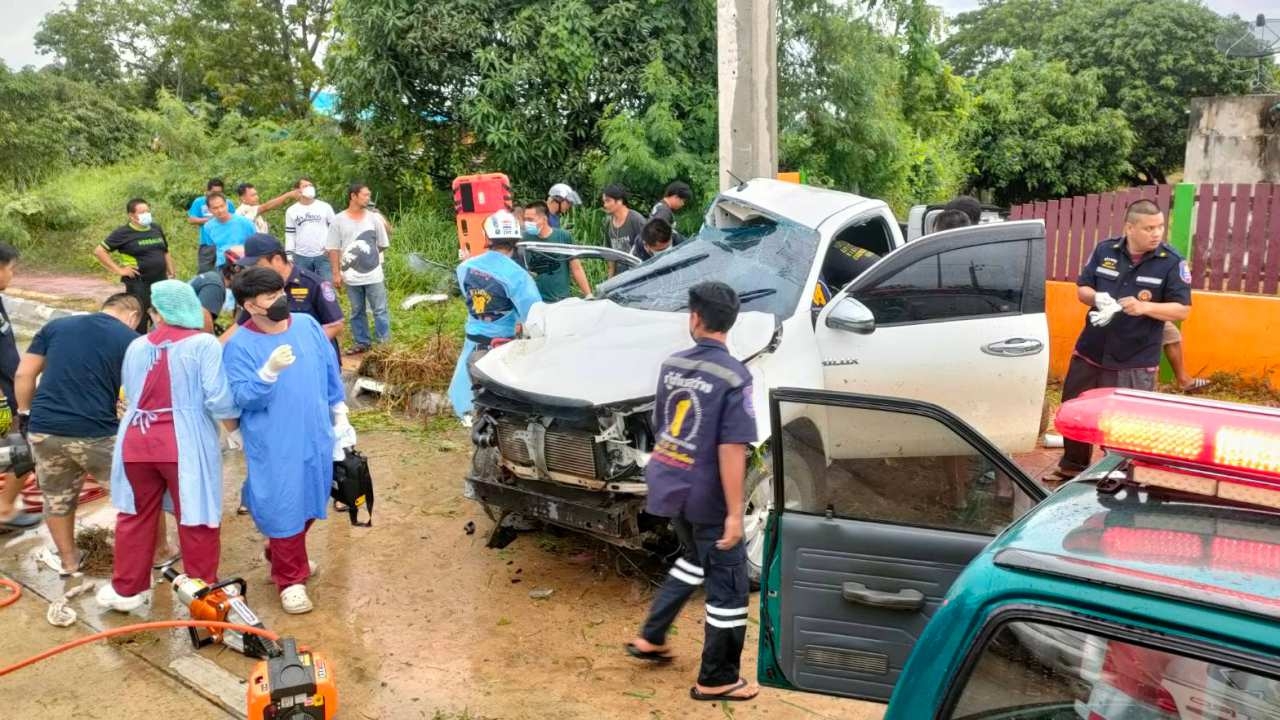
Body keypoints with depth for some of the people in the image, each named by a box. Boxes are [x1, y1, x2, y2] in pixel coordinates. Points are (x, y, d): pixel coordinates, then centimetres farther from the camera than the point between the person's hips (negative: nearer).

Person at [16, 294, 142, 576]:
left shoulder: (56, 325, 13)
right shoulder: (131, 339, 2)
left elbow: (24, 375, 10)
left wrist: (25, 414, 20)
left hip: (44, 430, 4)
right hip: (95, 434, -4)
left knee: (57, 499, 24)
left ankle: (67, 560, 41)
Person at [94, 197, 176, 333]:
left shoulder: (157, 228, 11)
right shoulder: (123, 233, -7)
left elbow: (165, 252, 22)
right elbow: (99, 251, -7)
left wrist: (171, 274, 15)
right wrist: (118, 269, -11)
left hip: (161, 282, 6)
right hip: (138, 284, -6)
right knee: (139, 322, -3)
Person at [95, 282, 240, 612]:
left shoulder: (137, 346, 10)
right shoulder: (204, 344, -7)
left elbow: (130, 394, 21)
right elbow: (218, 399, -15)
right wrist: (234, 431, 2)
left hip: (136, 440, 5)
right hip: (185, 443, -4)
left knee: (136, 516, 19)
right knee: (196, 520, 8)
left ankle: (126, 589, 32)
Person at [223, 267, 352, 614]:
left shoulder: (308, 325, 1)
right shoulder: (239, 346, -12)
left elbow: (331, 373, 10)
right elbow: (241, 397, -18)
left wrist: (339, 417, 13)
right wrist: (269, 372, -34)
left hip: (315, 436, 5)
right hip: (274, 445, -5)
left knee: (308, 502, 18)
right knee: (284, 508, 0)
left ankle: (281, 557, 41)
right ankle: (290, 579, 16)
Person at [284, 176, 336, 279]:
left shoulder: (325, 207, 3)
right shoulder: (291, 211, 7)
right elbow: (290, 234, 9)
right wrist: (289, 255, 3)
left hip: (323, 255, -1)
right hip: (301, 257, 1)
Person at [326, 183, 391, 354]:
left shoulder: (374, 218, -1)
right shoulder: (338, 220, -3)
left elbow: (383, 245, 9)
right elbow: (333, 249, -1)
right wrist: (336, 273, -4)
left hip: (374, 275, 0)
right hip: (351, 276, 0)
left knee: (380, 310, 1)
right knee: (357, 312, 12)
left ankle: (385, 343, 7)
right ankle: (362, 343, 23)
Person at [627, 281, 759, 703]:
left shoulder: (672, 365, 2)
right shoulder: (734, 377, -19)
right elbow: (731, 450, -22)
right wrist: (735, 513, -18)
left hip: (669, 486, 7)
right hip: (706, 496, -7)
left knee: (695, 560, 29)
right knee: (728, 586, 8)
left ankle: (651, 638, 34)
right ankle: (716, 681, 17)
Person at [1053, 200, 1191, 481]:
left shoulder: (1172, 263, -8)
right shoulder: (1104, 250, 1)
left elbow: (1183, 310, -8)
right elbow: (1082, 289, 7)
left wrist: (1143, 307, -24)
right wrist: (1096, 298, -16)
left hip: (1135, 362, -4)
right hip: (1090, 353, 4)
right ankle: (1072, 466, 34)